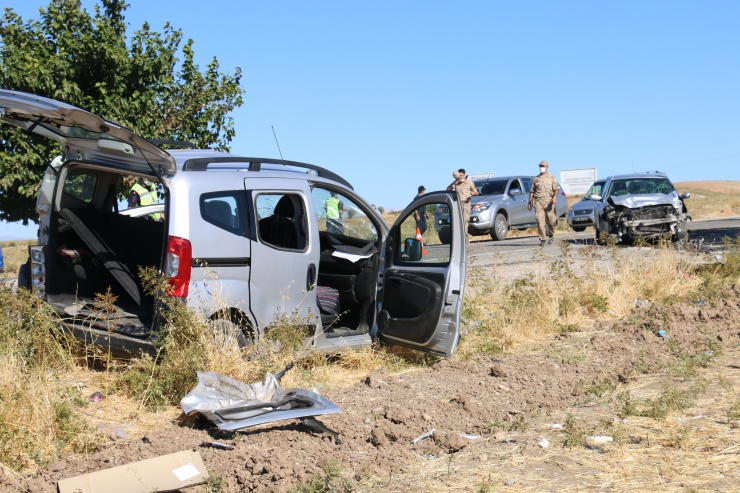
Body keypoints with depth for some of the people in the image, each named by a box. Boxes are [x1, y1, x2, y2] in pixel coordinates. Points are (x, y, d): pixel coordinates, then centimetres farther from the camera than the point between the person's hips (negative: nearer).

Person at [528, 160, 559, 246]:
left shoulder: (552, 178, 12)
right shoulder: (536, 179, 17)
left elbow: (556, 188, 3)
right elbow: (532, 191, 18)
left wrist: (555, 197, -15)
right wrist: (530, 202, 11)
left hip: (548, 201, -1)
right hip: (538, 201, 1)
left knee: (550, 220, -1)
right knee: (540, 220, -10)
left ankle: (550, 236, 23)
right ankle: (543, 239, -10)